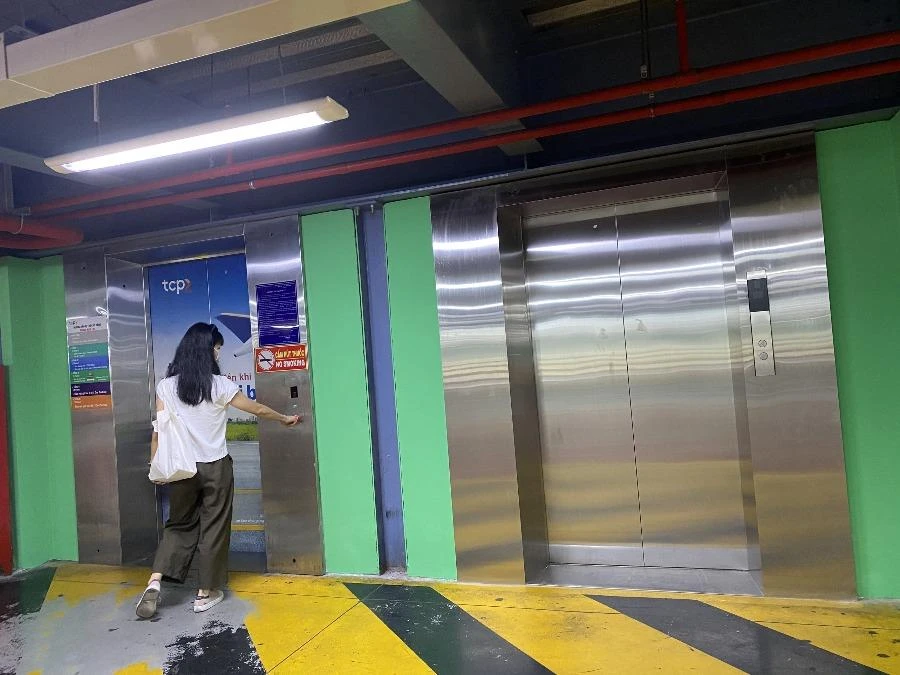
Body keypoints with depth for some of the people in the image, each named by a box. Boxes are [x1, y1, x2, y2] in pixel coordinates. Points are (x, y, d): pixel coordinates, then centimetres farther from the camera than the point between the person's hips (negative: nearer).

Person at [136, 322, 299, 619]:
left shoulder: (166, 386, -3)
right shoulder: (219, 385, -10)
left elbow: (159, 429, -3)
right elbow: (257, 409, 0)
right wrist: (285, 419, 16)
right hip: (215, 467, -3)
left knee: (179, 524, 18)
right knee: (213, 528, 9)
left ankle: (155, 582, 3)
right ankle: (207, 592, 18)